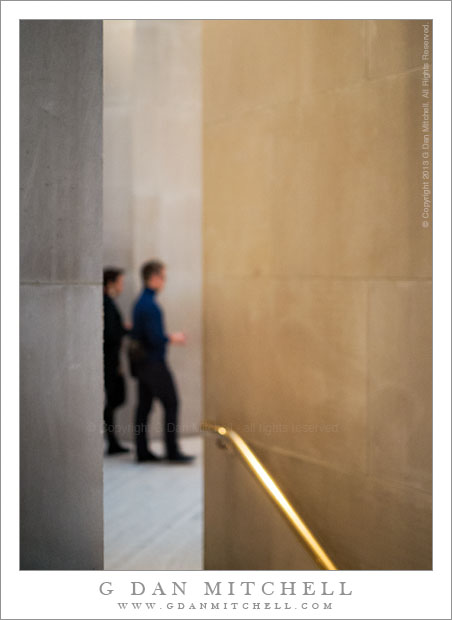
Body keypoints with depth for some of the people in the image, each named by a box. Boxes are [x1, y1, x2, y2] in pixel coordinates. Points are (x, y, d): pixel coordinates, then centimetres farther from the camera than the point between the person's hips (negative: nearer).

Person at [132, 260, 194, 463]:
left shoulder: (140, 302, 12)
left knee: (144, 406, 9)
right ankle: (172, 451, -2)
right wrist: (173, 338, -6)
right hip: (154, 364, -9)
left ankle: (142, 451, 12)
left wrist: (167, 337, 16)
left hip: (142, 364, 9)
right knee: (171, 404, -3)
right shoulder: (150, 305, -18)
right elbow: (156, 338, -23)